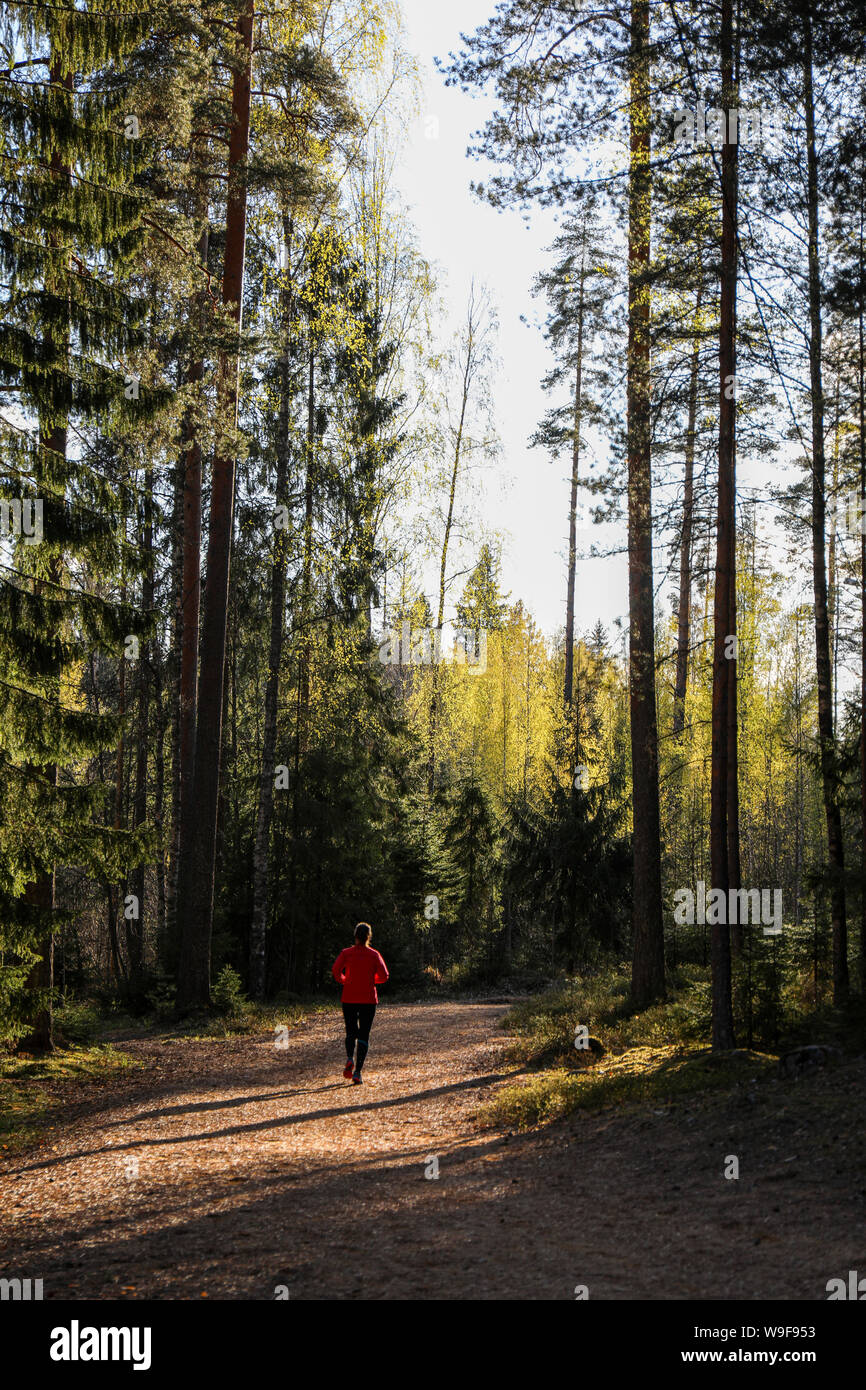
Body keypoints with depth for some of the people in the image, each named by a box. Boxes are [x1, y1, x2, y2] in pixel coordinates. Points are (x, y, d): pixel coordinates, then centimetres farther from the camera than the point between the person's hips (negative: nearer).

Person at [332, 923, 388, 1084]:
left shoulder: (346, 953, 0)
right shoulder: (374, 954, 0)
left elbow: (335, 970, -14)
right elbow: (384, 976, -7)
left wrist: (343, 980, 4)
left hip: (349, 998, 1)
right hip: (368, 999, -1)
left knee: (351, 1032, 15)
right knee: (363, 1035, 3)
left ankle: (349, 1058, -13)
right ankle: (357, 1072, -8)